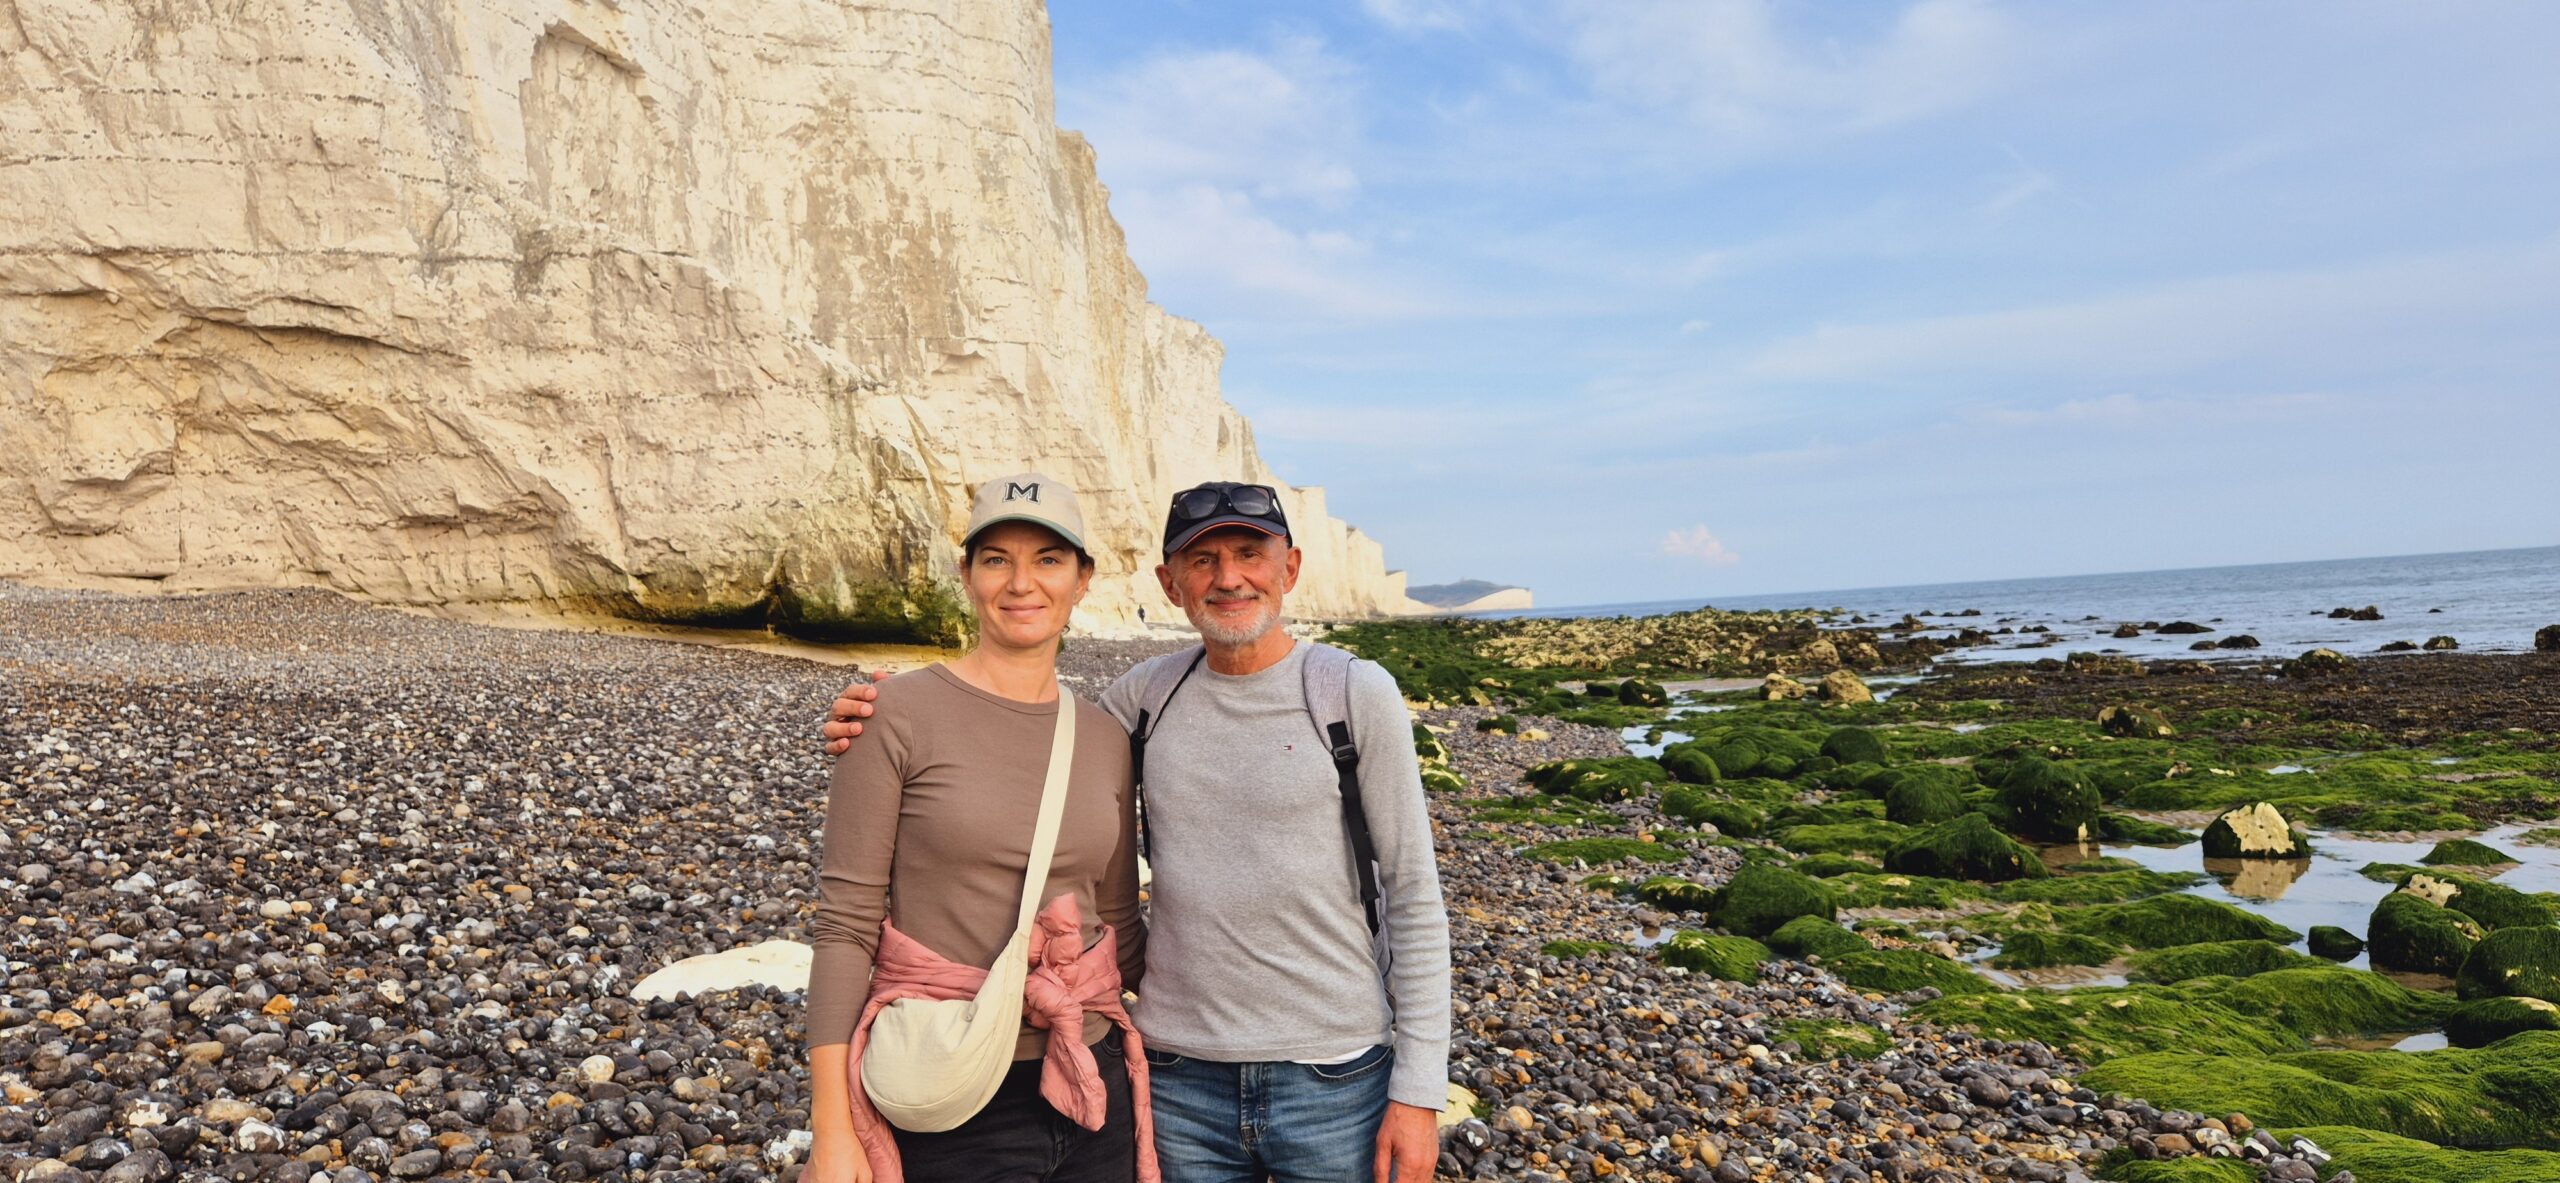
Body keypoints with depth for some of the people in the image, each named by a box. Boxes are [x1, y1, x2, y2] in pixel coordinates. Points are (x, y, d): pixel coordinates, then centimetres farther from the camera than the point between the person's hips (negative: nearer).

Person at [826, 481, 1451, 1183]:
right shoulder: (1148, 694, 2)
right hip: (1181, 1075, 3)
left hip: (1334, 1078, -3)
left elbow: (1413, 898, -6)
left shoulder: (1356, 692, -7)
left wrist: (1419, 1088, -8)